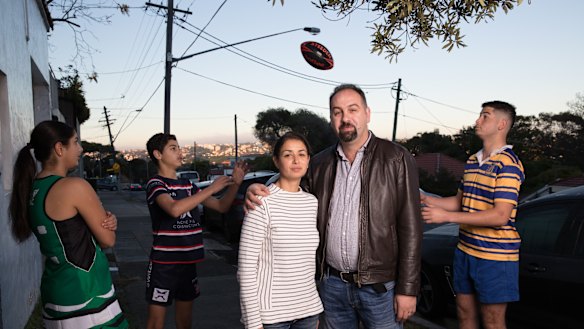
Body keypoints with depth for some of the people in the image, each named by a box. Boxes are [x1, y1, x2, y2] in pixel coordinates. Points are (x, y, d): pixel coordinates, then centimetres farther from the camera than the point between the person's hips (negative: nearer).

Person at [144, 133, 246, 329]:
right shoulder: (155, 184, -10)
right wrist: (211, 189, -25)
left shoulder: (187, 185, 10)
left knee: (185, 309, 16)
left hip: (188, 261, 6)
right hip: (164, 263, -6)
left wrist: (235, 184, -6)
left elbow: (221, 207, 11)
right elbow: (175, 209, -30)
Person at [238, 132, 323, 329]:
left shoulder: (311, 202, 4)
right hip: (270, 313, -5)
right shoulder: (262, 202, -13)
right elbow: (246, 267, -13)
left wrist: (316, 311, 13)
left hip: (308, 309, 5)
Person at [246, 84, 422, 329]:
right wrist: (259, 194, -6)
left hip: (379, 286, -3)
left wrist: (407, 289, -10)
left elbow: (410, 227, -8)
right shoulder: (320, 164, 5)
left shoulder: (396, 159, -6)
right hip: (332, 284, 4)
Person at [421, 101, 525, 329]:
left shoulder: (508, 164, -15)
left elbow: (500, 216, -22)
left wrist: (446, 216, -24)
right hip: (465, 250, 7)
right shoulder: (472, 161, 11)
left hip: (494, 257, -7)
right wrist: (426, 200, 1)